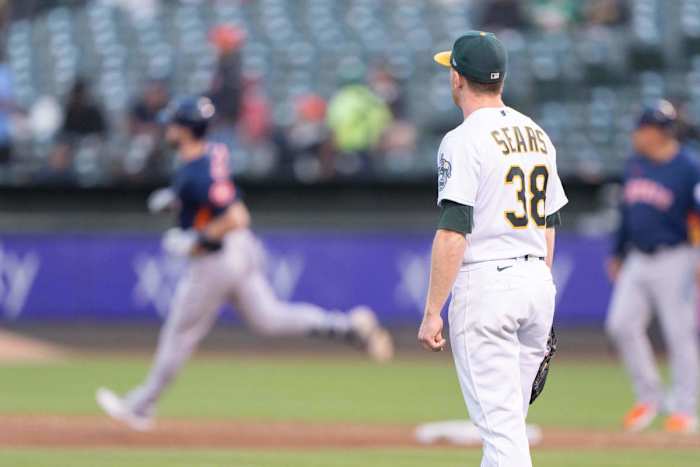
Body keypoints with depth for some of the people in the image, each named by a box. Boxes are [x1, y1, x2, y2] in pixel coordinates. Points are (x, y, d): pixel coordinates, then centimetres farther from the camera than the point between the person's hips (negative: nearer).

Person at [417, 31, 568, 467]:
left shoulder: (464, 141, -12)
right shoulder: (538, 135, 12)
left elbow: (453, 232, -19)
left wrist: (432, 312, -17)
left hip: (486, 284, -8)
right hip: (537, 280, 8)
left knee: (499, 419, -8)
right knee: (510, 417, 17)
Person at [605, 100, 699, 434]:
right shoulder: (635, 164, 9)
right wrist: (617, 253, 21)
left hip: (673, 261, -7)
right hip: (637, 260, 7)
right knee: (622, 323, -3)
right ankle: (648, 398, 11)